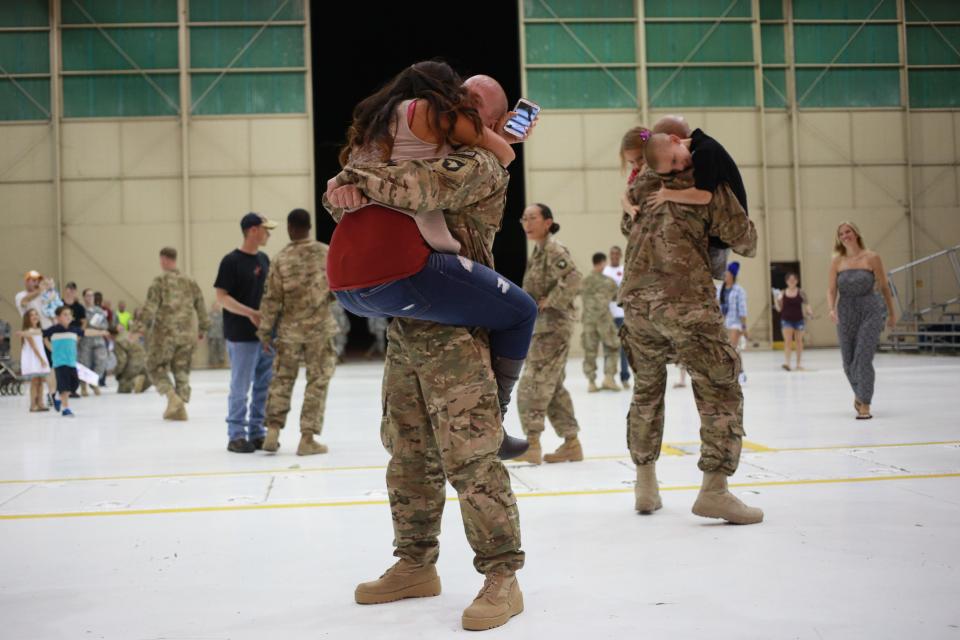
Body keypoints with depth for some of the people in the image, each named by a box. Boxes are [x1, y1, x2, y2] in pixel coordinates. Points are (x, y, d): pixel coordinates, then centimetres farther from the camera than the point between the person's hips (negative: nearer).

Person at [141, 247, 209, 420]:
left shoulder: (160, 281, -7)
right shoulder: (190, 282, 8)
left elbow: (150, 307, -13)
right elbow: (201, 308, 12)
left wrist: (144, 323, 3)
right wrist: (202, 329, 23)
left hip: (164, 333, -4)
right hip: (186, 335, 4)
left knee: (156, 368, 8)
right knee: (181, 370, 12)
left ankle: (172, 397, -12)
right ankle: (180, 407, 8)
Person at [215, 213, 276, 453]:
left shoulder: (264, 259, 12)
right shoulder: (231, 261, -9)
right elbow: (221, 297, -12)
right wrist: (250, 313, -22)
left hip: (266, 333, 7)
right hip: (241, 336, -7)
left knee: (264, 386, 10)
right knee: (241, 388, -2)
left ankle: (257, 432, 20)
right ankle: (236, 435, 7)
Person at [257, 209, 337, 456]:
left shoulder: (281, 259, -7)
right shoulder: (326, 253, -5)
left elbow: (272, 299, -5)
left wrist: (265, 332, 2)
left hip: (290, 328, 1)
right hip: (320, 327, -1)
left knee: (282, 378, 14)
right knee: (317, 382, 5)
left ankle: (273, 430, 9)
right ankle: (307, 438, 5)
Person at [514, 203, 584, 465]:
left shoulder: (554, 249, -12)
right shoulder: (539, 250, 16)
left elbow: (573, 279, -27)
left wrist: (550, 302, -20)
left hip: (553, 326, -10)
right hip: (541, 327, 10)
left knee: (533, 386, -11)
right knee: (553, 387, 12)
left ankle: (531, 444, -8)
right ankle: (571, 444, 17)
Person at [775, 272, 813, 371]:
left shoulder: (801, 292, -1)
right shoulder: (782, 293, 2)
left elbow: (806, 304, -2)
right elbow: (779, 309, 4)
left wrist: (810, 312, -20)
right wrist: (776, 300, -11)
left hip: (798, 319, 1)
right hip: (786, 320, 0)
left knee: (799, 341, 8)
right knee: (788, 341, -12)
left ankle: (798, 364, 17)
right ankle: (786, 362, -18)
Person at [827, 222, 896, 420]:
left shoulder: (871, 258, -3)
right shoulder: (837, 262, 4)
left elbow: (884, 287, 5)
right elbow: (831, 290, 4)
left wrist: (891, 314, 11)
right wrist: (831, 309, -16)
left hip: (870, 312, -3)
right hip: (846, 313, 3)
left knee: (863, 358, -15)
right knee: (848, 361, 11)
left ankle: (865, 405, -10)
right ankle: (859, 393, 40)